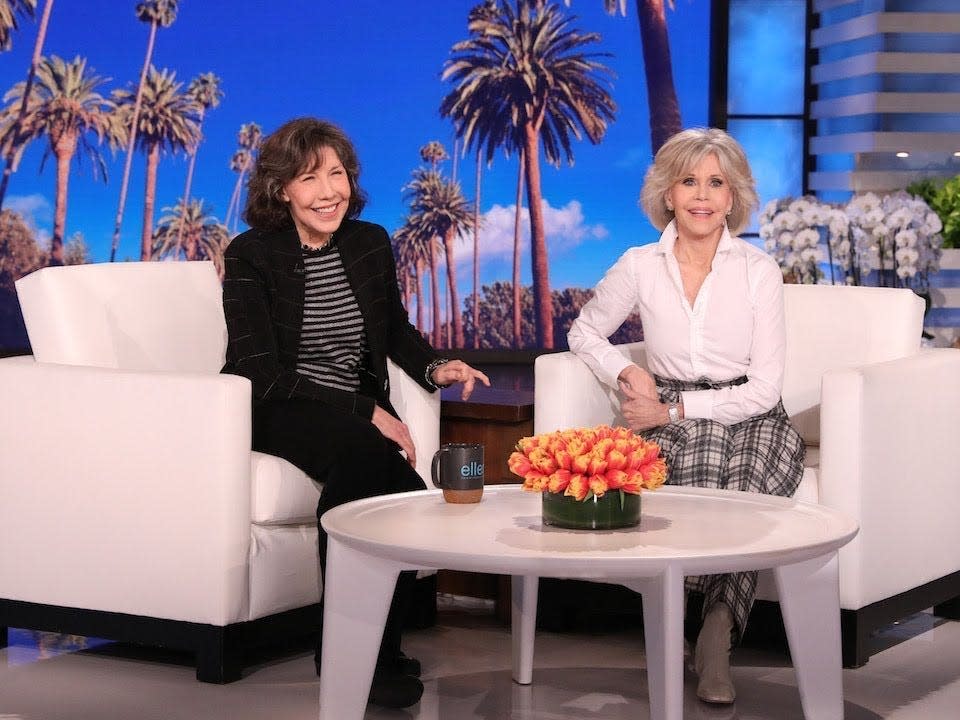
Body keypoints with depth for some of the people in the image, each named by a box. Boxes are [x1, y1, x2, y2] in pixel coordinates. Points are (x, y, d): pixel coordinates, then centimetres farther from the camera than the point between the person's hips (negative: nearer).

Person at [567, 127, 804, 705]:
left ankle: (716, 635, -22)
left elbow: (764, 388, -4)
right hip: (671, 422, 1)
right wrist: (627, 373, 0)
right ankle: (720, 626, -22)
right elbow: (585, 333, 20)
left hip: (750, 420, -1)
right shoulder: (640, 267, 4)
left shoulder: (759, 270, -1)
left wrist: (673, 409, -10)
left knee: (742, 495, -34)